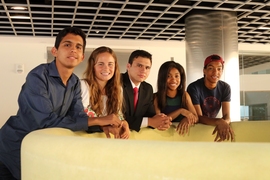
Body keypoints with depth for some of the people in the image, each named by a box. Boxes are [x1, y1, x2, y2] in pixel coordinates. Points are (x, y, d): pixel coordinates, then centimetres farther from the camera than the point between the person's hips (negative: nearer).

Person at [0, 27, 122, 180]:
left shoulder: (75, 83, -1)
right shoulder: (38, 76, -24)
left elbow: (78, 116, -6)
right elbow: (46, 120, -32)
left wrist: (104, 126, -27)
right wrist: (98, 120, -31)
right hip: (14, 149, -6)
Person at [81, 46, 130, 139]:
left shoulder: (118, 89, 6)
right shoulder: (84, 85, -10)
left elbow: (117, 114, 9)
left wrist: (124, 124, -13)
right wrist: (104, 125, -28)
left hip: (107, 135, 5)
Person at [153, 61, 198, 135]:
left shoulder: (185, 95, 8)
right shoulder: (156, 97, -3)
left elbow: (195, 117, 3)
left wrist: (187, 120, -17)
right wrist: (180, 111, -15)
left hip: (182, 132, 3)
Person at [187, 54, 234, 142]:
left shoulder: (225, 88, -9)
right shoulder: (194, 88, -21)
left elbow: (227, 116, -16)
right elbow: (198, 117, -24)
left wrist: (223, 123, -40)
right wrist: (219, 122, -42)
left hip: (213, 125, 3)